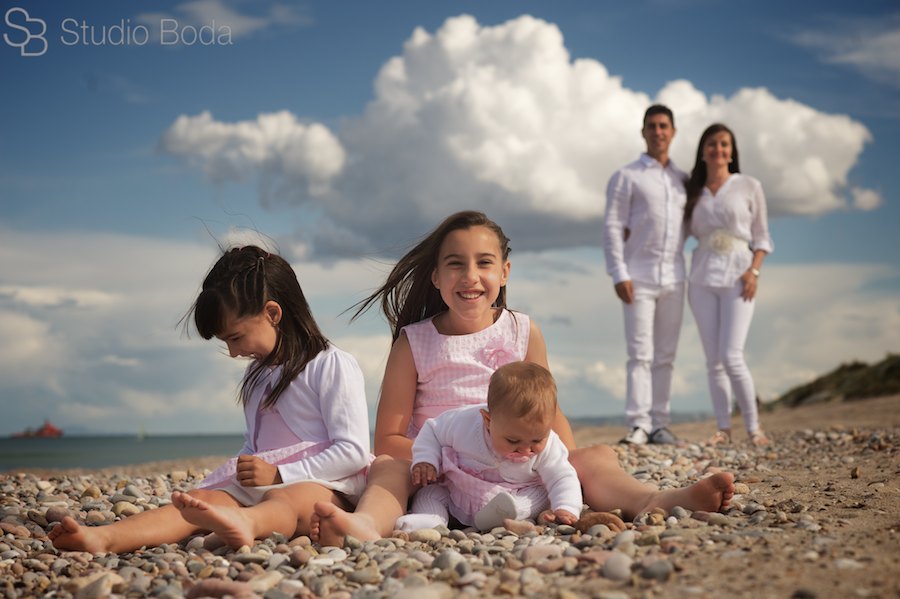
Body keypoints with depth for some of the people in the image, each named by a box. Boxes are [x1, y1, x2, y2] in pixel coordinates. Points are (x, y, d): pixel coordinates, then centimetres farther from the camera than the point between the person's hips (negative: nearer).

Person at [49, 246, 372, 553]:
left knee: (281, 500, -40)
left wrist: (278, 473, -13)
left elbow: (353, 451, -10)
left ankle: (240, 523, -74)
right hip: (258, 486, 7)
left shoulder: (332, 366, -2)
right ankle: (105, 537, -47)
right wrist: (246, 469, 10)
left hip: (324, 485, -6)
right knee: (202, 498, -23)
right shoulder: (257, 374, 25)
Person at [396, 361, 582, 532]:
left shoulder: (547, 447, -23)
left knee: (541, 494, -24)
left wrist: (566, 509, -32)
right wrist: (425, 460, -21)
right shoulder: (464, 423, -25)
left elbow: (563, 478, -15)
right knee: (429, 493, -14)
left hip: (518, 498, 0)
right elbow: (432, 431, -8)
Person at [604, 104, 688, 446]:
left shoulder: (682, 180, 15)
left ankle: (659, 424, 7)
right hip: (639, 278, -4)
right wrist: (619, 274, -13)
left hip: (673, 278, 5)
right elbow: (612, 228, -5)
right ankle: (638, 426, -10)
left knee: (665, 355, 4)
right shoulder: (626, 177, 2)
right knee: (640, 354, -8)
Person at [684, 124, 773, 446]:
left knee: (732, 357, -13)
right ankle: (723, 428, 8)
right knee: (713, 360, 1)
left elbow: (761, 235, 7)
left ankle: (754, 427, -2)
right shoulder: (694, 193, 12)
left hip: (738, 277, -3)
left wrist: (753, 271, -8)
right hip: (702, 278, 3)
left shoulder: (749, 187, 4)